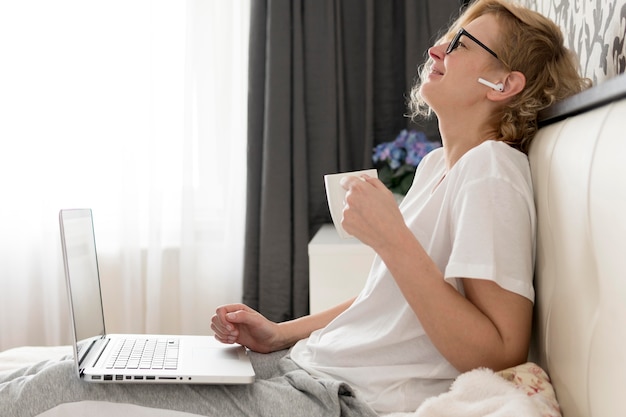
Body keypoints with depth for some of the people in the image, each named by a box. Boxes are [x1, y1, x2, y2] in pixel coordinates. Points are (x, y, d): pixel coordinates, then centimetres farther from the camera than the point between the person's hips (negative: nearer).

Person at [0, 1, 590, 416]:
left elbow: (499, 351, -21)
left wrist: (390, 237, -24)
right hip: (311, 366, 9)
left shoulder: (492, 170, -14)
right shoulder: (437, 166, 15)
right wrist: (281, 334, 10)